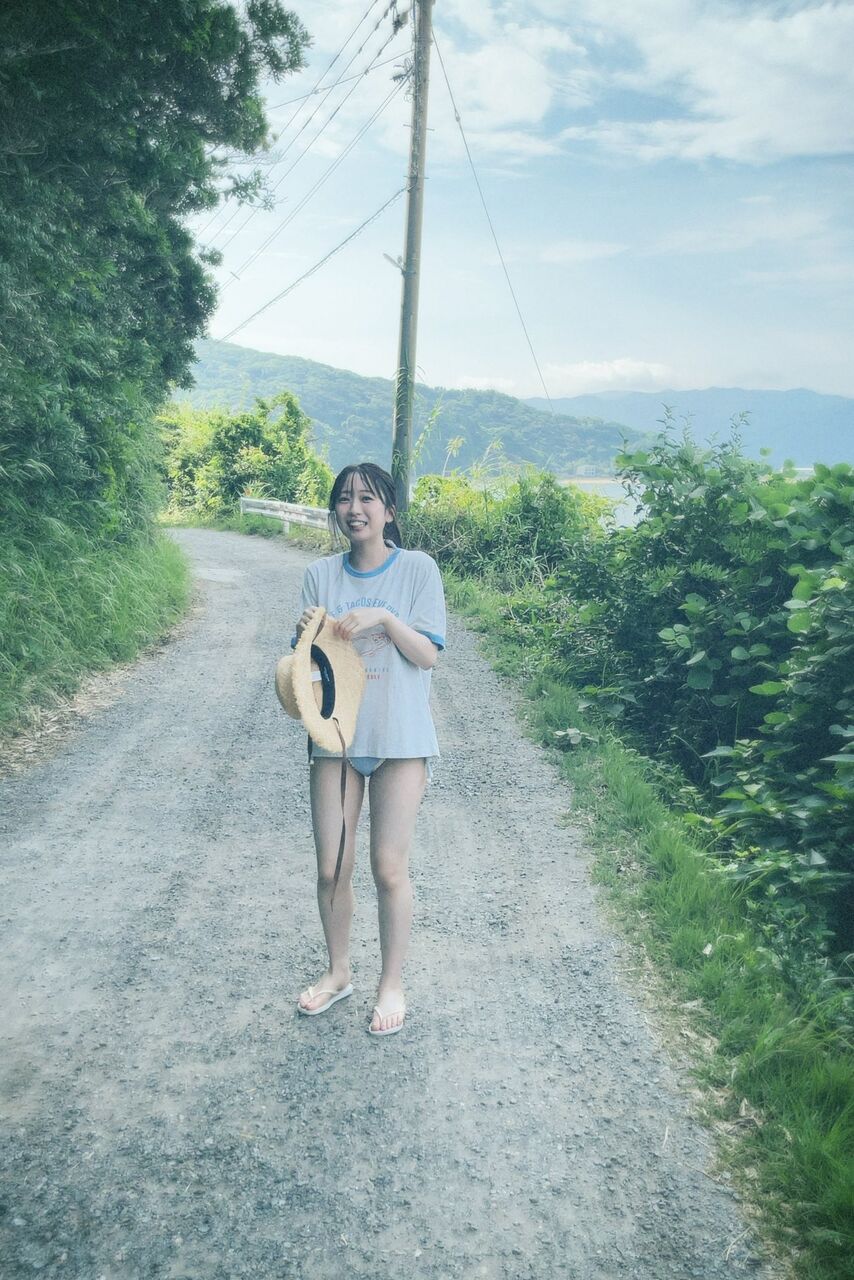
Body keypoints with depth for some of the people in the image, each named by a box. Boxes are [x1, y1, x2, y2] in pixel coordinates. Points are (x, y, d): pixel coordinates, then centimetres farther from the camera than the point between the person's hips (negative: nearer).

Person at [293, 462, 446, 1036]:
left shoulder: (418, 569, -5)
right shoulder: (321, 575, 3)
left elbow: (428, 655, -7)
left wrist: (386, 619, -23)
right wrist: (306, 636, -16)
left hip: (400, 739, -3)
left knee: (389, 867, 2)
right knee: (331, 867, 9)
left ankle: (393, 983, 24)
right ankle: (338, 972, 33)